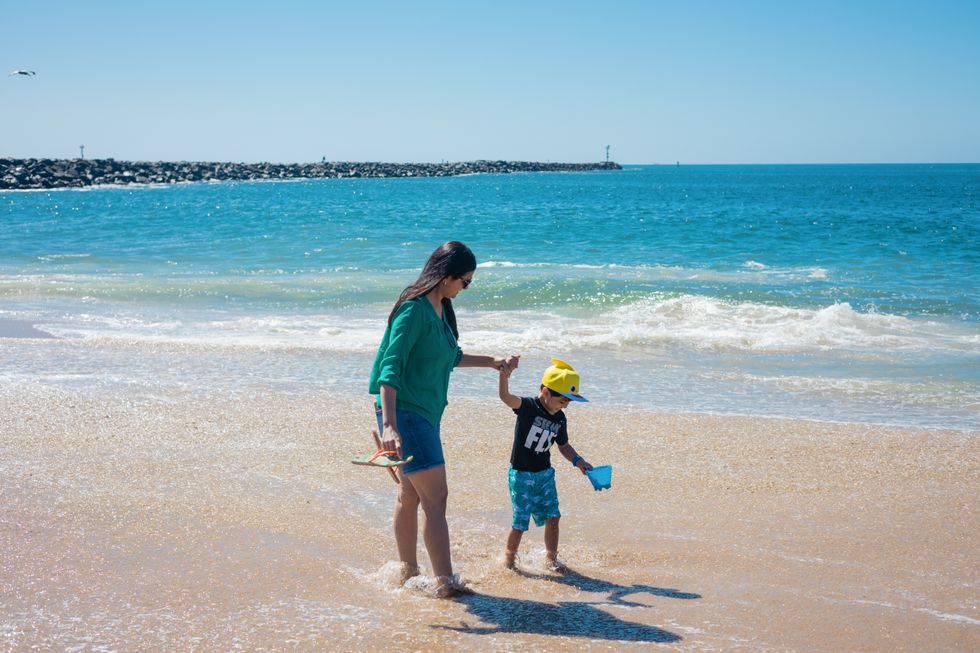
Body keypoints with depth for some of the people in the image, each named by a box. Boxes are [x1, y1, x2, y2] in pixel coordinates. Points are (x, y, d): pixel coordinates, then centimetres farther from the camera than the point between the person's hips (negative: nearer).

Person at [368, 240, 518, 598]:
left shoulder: (440, 308, 10)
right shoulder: (413, 310, -19)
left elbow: (452, 357, 27)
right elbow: (390, 369, -25)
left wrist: (493, 362, 36)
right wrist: (389, 425, -33)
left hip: (423, 414, 10)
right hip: (404, 413, -10)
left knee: (411, 495, 16)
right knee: (436, 498, -9)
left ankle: (407, 573, 27)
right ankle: (445, 583, -7)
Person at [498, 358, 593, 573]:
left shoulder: (560, 419, 4)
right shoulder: (528, 406, -16)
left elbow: (563, 445, 18)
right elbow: (505, 397, -36)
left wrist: (577, 460, 0)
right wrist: (504, 376, -56)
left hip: (545, 474, 6)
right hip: (521, 474, -6)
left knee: (552, 516, 1)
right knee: (521, 521, -2)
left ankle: (551, 557, 18)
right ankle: (509, 556, 22)